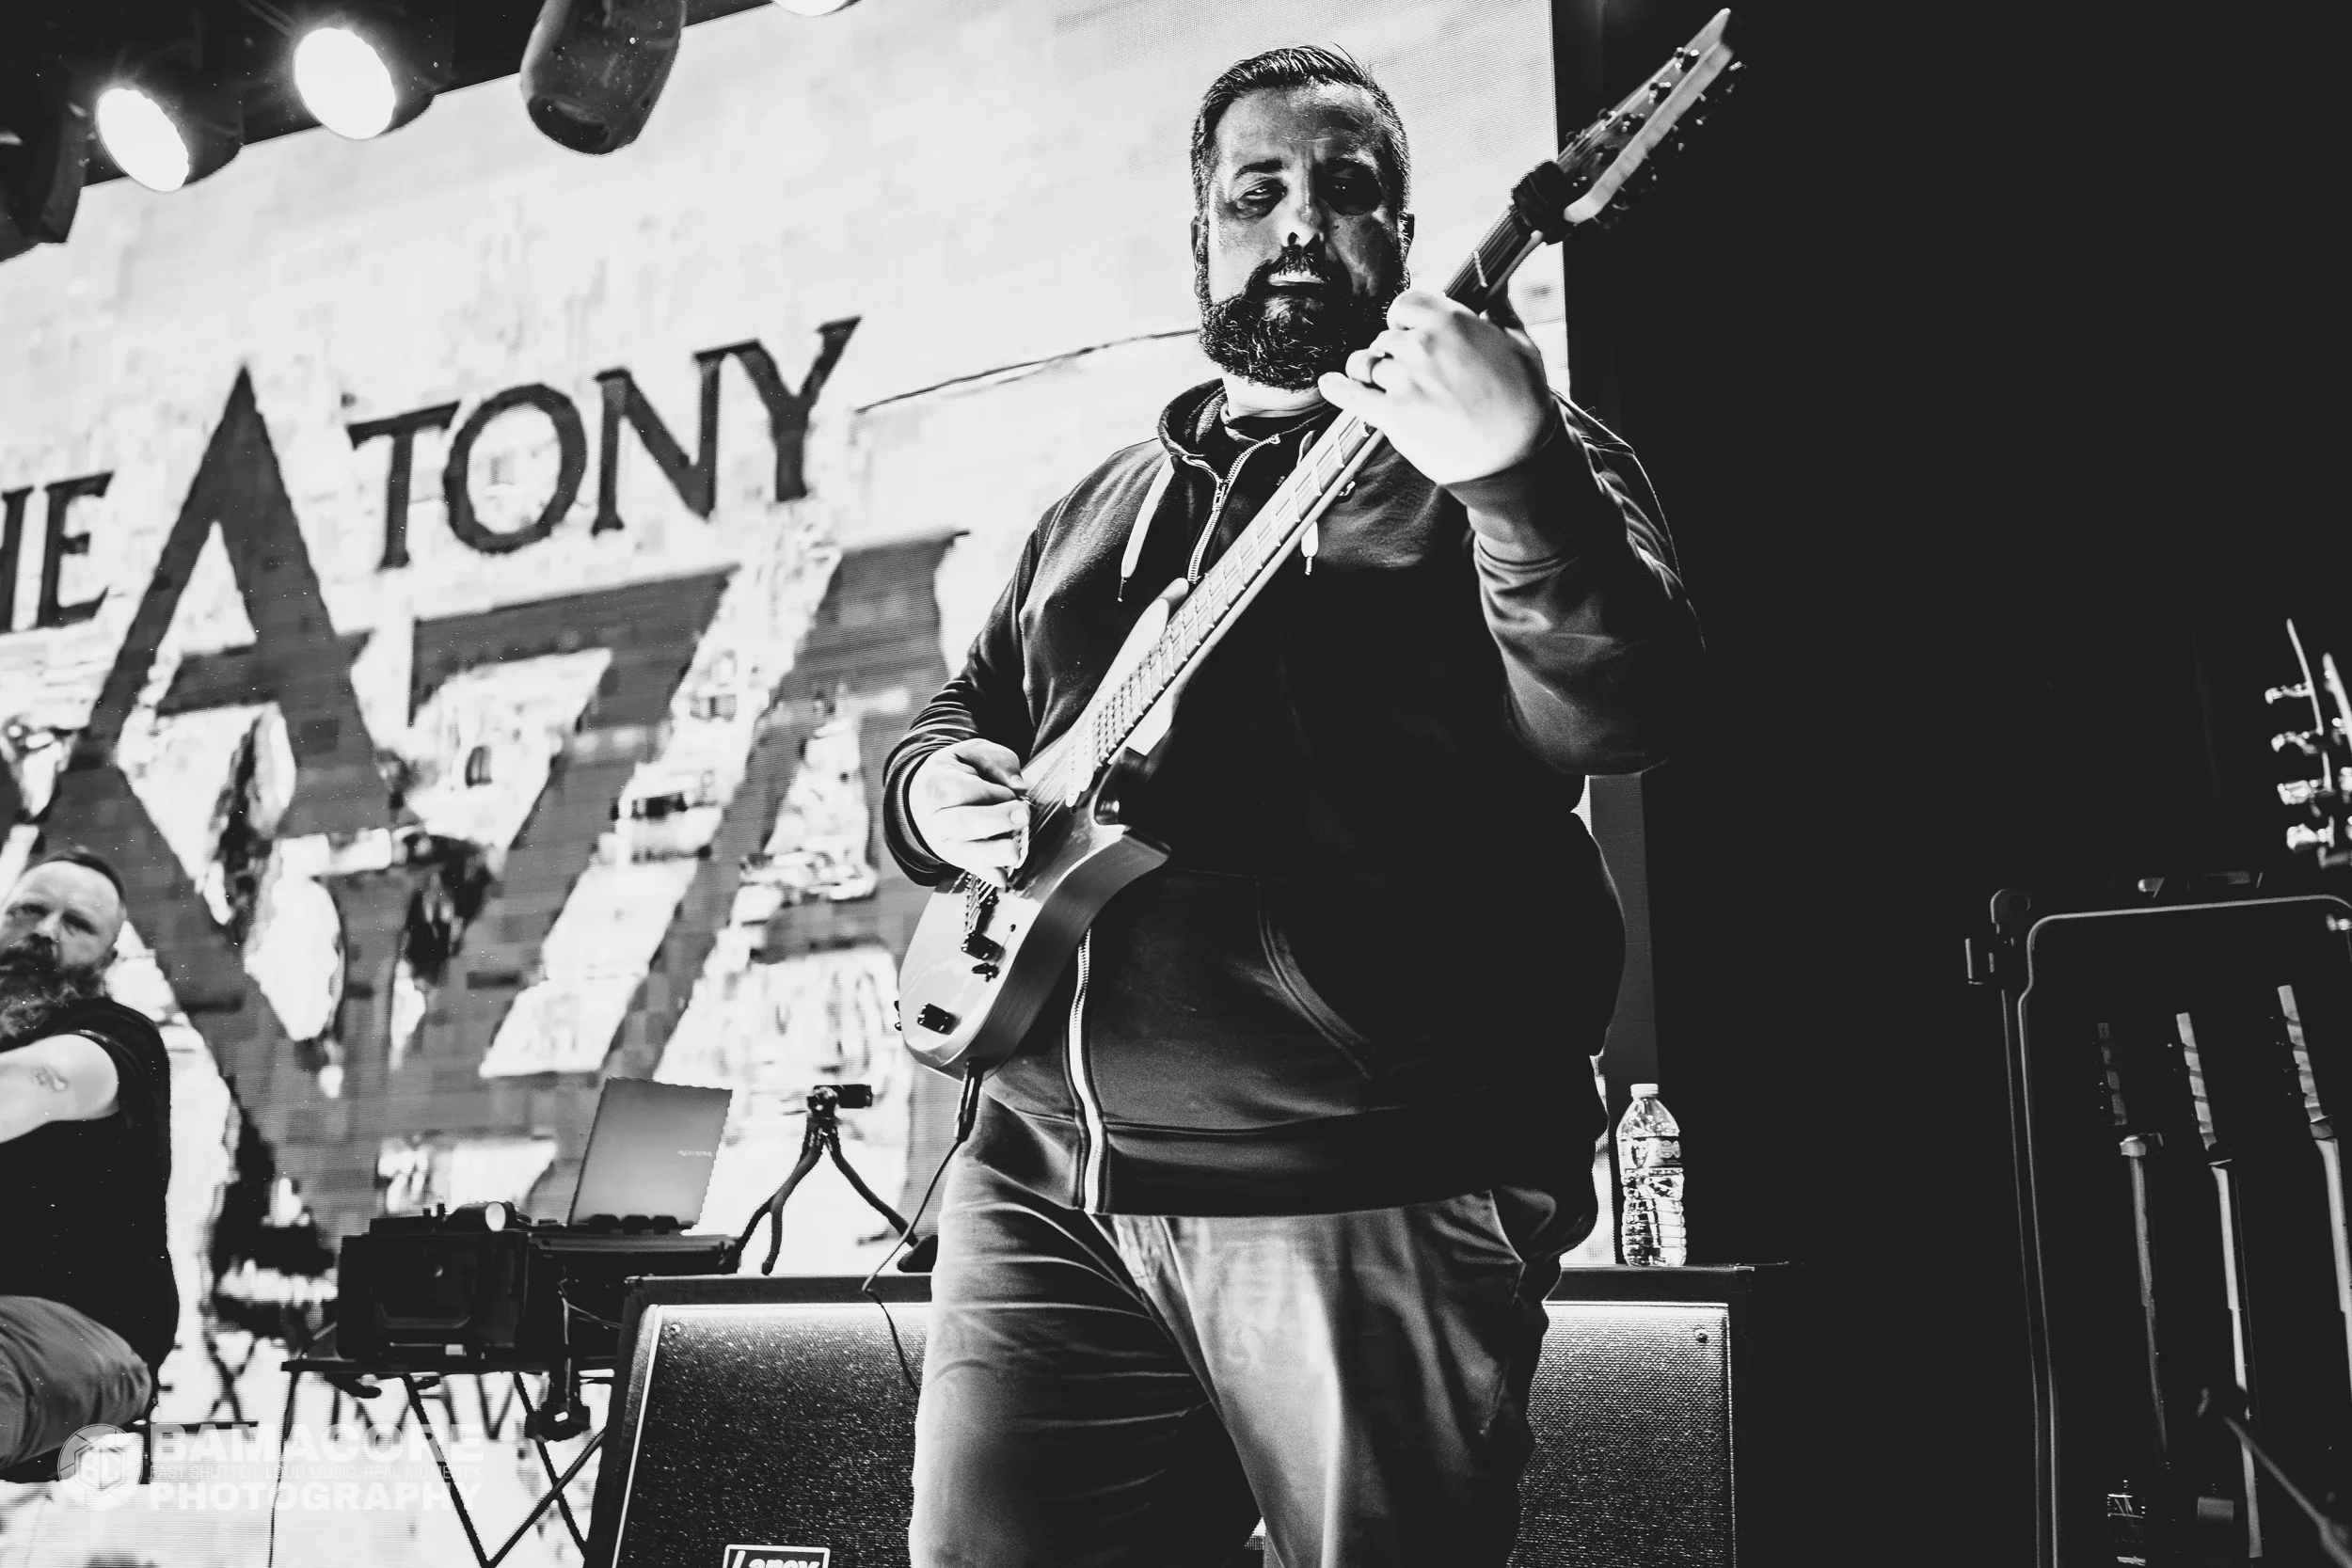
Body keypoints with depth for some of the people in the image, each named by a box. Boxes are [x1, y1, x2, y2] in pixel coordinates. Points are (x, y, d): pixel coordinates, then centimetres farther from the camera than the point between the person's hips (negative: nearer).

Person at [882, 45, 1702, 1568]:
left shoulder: (1501, 451, 4)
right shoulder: (1100, 503, 21)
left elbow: (1617, 716, -13)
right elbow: (957, 717, 28)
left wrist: (1516, 477, -30)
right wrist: (937, 788, 5)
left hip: (1370, 1192, -4)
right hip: (1046, 1173, 5)